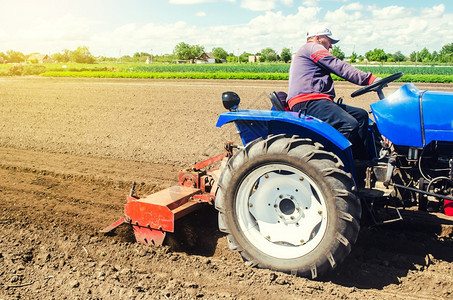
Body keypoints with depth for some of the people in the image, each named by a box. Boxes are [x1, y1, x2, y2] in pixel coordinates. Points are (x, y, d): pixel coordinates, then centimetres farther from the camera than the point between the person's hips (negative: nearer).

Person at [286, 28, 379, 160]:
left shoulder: (303, 53, 37)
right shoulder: (313, 47, 5)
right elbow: (340, 67, -7)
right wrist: (370, 79, -9)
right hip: (308, 102, -11)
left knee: (361, 115, 7)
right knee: (349, 124, -28)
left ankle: (361, 160, -2)